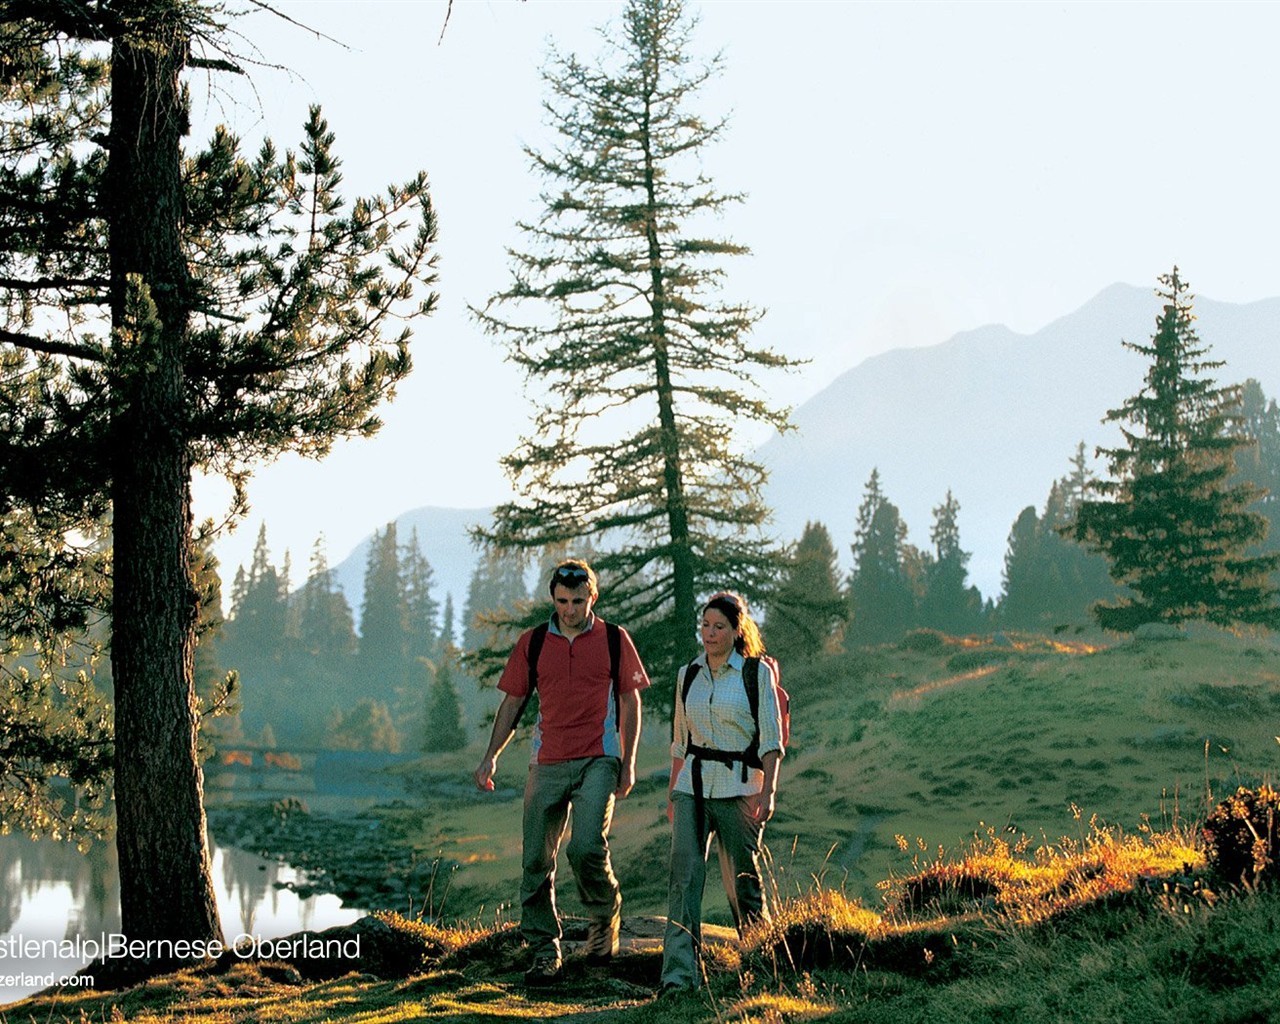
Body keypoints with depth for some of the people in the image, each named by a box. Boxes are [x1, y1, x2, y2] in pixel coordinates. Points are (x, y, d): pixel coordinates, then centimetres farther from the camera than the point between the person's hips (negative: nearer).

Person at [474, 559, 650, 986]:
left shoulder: (614, 640, 3)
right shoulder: (532, 643, 8)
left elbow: (630, 702, 7)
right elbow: (513, 702, 13)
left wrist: (628, 763, 0)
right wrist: (491, 756, 3)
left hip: (598, 761, -3)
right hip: (547, 764, 3)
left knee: (586, 847, -19)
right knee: (536, 861, 1)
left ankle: (604, 917, 10)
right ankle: (543, 950, 13)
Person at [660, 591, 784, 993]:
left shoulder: (757, 673, -1)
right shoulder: (688, 675, 12)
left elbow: (770, 740, -5)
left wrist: (767, 790, -16)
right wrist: (672, 793, 16)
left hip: (738, 786, -3)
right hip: (692, 785, 3)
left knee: (743, 880, 4)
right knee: (684, 876, -12)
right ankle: (679, 975, -18)